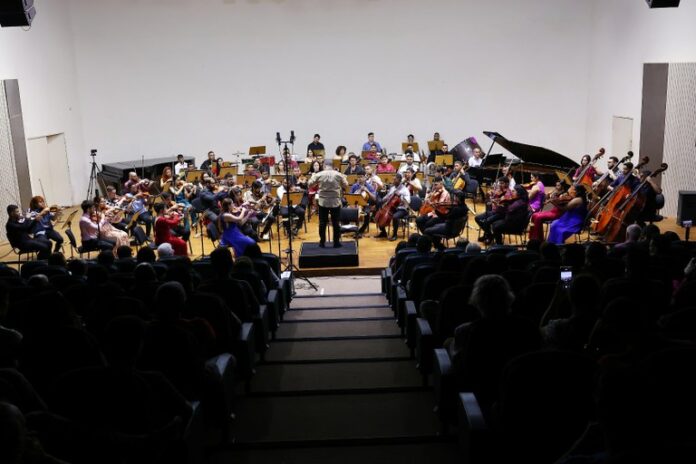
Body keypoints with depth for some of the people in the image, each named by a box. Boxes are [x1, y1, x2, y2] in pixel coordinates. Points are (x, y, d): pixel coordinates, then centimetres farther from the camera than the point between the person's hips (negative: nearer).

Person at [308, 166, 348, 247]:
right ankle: (336, 242, 11)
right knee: (336, 223, 7)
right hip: (335, 202, 0)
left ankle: (322, 242, 13)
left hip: (323, 202, 0)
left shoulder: (319, 174, -5)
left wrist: (313, 176, 22)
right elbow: (345, 185, 7)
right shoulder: (338, 175, -5)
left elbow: (310, 184, 4)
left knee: (322, 223, 9)